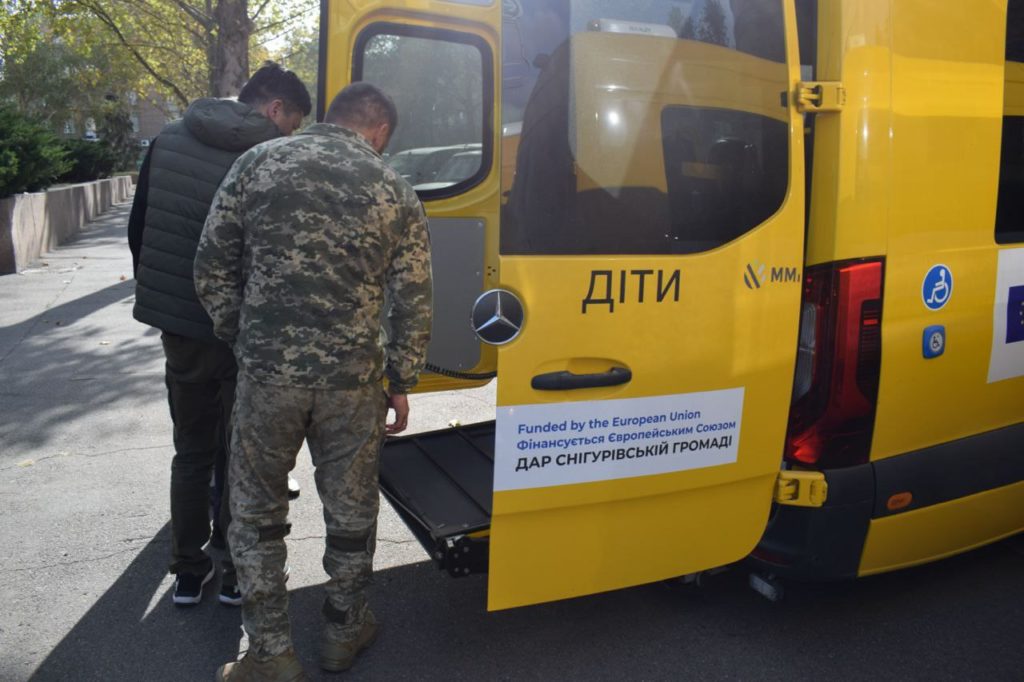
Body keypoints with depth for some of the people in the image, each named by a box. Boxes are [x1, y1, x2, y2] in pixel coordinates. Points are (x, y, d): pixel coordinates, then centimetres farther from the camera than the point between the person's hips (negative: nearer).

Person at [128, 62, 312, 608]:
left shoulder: (168, 141, 4)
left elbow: (138, 231, 10)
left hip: (179, 327, 5)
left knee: (192, 451, 20)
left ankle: (188, 572, 28)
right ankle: (239, 574, 23)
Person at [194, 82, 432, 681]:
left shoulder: (260, 162, 1)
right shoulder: (394, 192, 1)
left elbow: (213, 264, 3)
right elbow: (413, 303, 2)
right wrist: (401, 383, 12)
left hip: (267, 370, 0)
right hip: (353, 379, 0)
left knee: (257, 513, 16)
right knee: (351, 509, 18)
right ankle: (345, 631, 36)